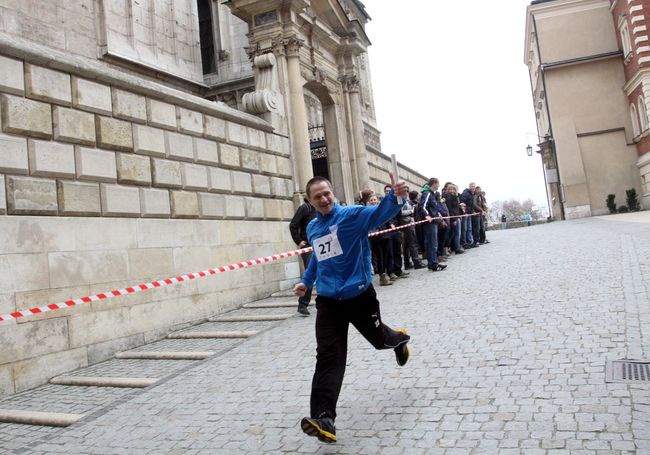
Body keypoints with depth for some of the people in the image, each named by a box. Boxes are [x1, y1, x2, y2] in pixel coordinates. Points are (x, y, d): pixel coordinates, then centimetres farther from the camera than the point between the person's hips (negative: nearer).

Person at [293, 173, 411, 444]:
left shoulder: (352, 215, -10)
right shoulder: (312, 228, 8)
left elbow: (380, 213, -30)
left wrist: (395, 197, -50)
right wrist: (306, 281, 24)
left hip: (359, 296, -3)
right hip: (328, 301, 3)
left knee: (379, 338, 19)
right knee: (328, 357, -8)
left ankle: (399, 339, 57)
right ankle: (323, 418, -12)